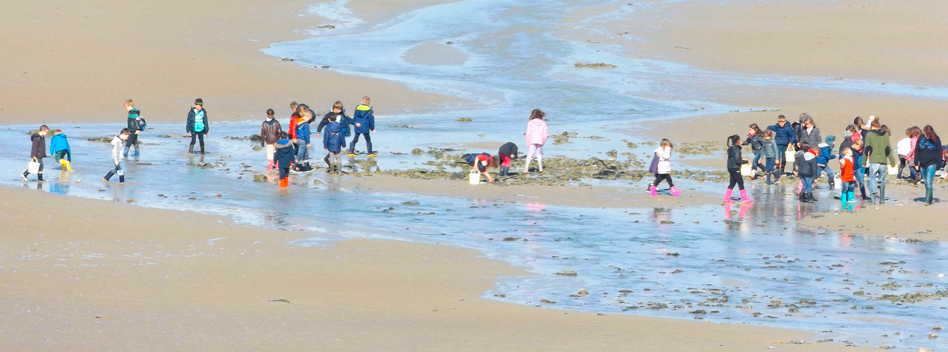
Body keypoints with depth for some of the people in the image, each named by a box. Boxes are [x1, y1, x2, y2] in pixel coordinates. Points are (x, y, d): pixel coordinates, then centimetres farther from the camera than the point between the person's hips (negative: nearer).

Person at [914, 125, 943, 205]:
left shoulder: (936, 140, -7)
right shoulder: (921, 138, 0)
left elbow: (939, 153, -3)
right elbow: (917, 151, 7)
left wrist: (939, 165, -6)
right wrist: (916, 163, 5)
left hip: (931, 163, -4)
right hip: (922, 164, 4)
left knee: (929, 182, -13)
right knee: (926, 183, 13)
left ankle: (928, 200, -14)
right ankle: (929, 198, 25)